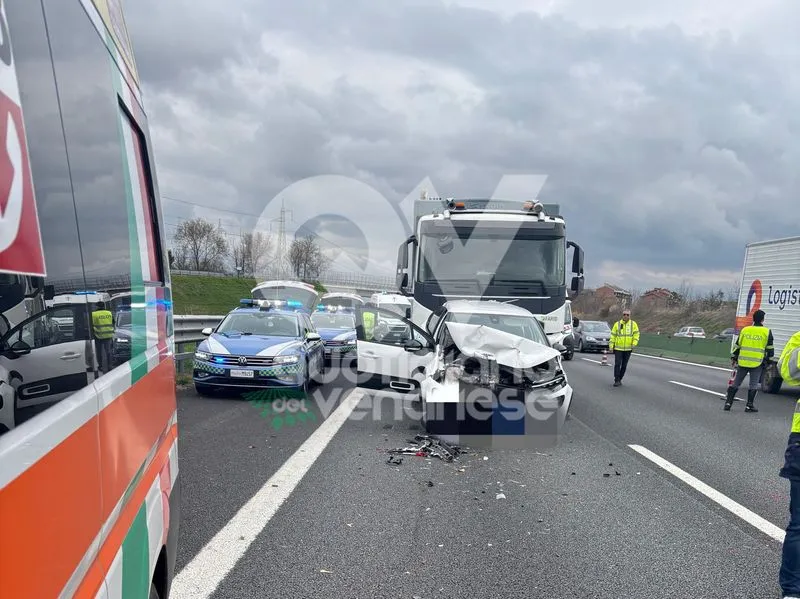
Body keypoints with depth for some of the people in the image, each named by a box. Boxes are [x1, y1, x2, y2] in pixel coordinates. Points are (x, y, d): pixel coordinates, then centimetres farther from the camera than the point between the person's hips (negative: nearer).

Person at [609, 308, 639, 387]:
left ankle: (620, 379, 21)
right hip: (618, 348, -1)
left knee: (624, 365, 9)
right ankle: (617, 380, -5)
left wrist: (634, 343, -13)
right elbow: (613, 335, 3)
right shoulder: (617, 324, 2)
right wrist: (611, 345, -2)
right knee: (617, 364, -9)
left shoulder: (633, 324, 3)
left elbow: (636, 334, 1)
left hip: (628, 349, 1)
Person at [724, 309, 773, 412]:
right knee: (754, 385, 6)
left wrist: (734, 357, 21)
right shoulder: (767, 332, -1)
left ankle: (728, 403, 8)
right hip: (757, 363, -2)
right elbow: (770, 349, 3)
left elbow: (737, 345, 11)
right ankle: (749, 406, 5)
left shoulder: (744, 330, 6)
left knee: (736, 383, 9)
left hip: (743, 361, 3)